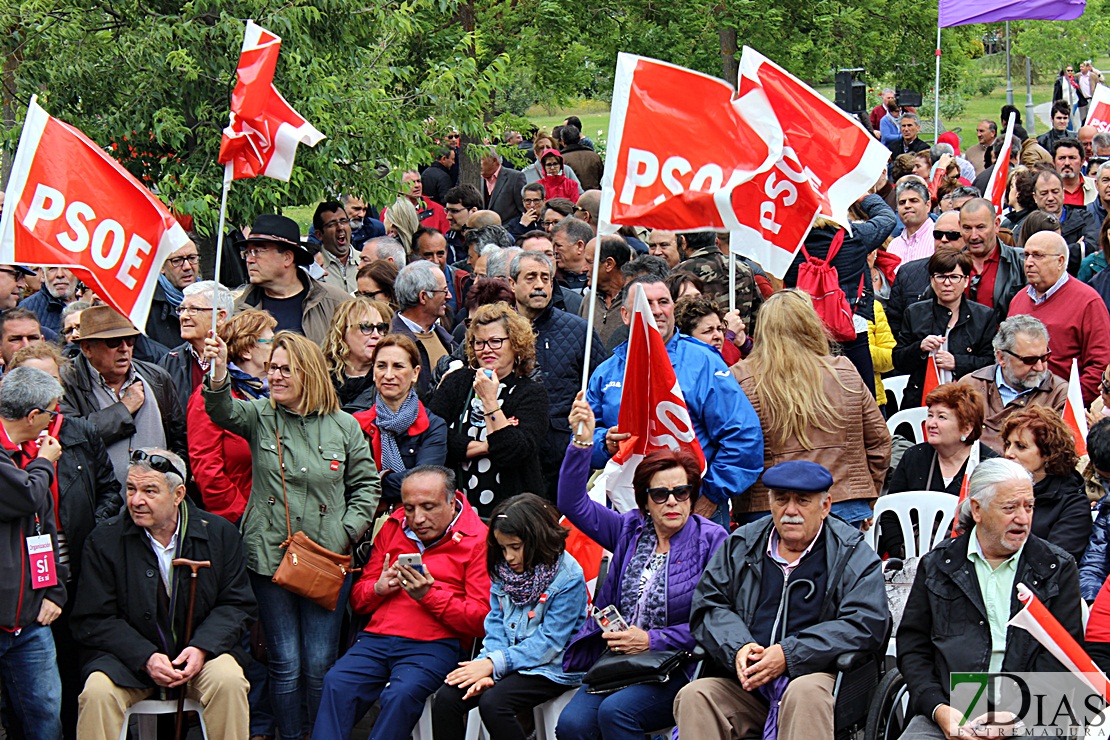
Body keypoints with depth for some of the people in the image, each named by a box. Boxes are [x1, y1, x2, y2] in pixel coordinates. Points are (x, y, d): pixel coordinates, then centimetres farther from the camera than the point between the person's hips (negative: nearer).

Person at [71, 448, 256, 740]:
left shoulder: (219, 533, 1)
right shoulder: (104, 540, -2)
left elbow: (237, 605, 5)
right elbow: (93, 620, -3)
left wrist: (202, 647, -15)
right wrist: (146, 658, -18)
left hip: (200, 652, 1)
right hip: (129, 658, -1)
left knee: (229, 681, -30)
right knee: (97, 691, -30)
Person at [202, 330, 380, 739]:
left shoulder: (344, 427, 5)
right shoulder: (260, 416, 4)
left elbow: (365, 485, 12)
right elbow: (223, 411, -17)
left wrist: (347, 533, -2)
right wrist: (218, 374, -38)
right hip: (270, 557, 0)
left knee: (320, 666, 1)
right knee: (285, 664, 3)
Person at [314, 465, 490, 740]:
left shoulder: (477, 540, 3)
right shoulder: (392, 529, 20)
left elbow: (480, 620, -4)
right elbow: (358, 599, 24)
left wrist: (429, 595, -14)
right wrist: (379, 588, 0)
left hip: (434, 645, -4)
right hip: (376, 638, 4)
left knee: (401, 694, -33)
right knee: (337, 684, -25)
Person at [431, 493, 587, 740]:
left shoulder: (568, 578, -13)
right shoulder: (503, 569, 6)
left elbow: (549, 642, -15)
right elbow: (496, 624, 7)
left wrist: (494, 664, -19)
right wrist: (486, 668, -12)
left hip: (551, 668, -6)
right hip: (507, 661, 6)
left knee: (492, 703, -30)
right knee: (446, 698, -15)